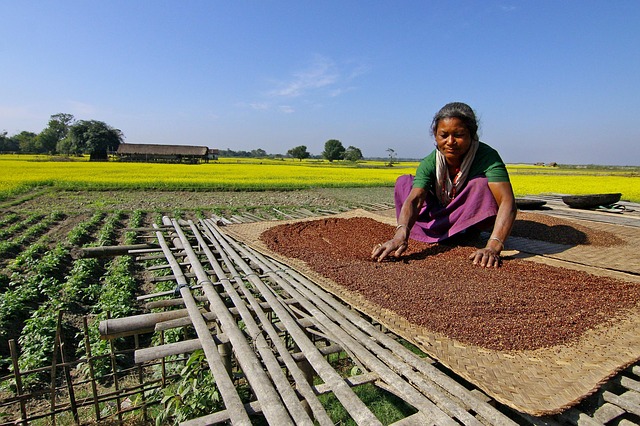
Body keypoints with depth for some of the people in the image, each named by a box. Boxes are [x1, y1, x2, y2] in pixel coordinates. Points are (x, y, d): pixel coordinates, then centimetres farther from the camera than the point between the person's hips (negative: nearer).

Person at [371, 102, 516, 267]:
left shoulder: (487, 157, -27)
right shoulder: (429, 163, -21)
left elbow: (508, 202, -40)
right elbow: (414, 199, -36)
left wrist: (493, 247, -56)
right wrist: (401, 235, -56)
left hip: (472, 218, -2)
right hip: (440, 215, 3)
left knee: (482, 183, -33)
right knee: (403, 181, -11)